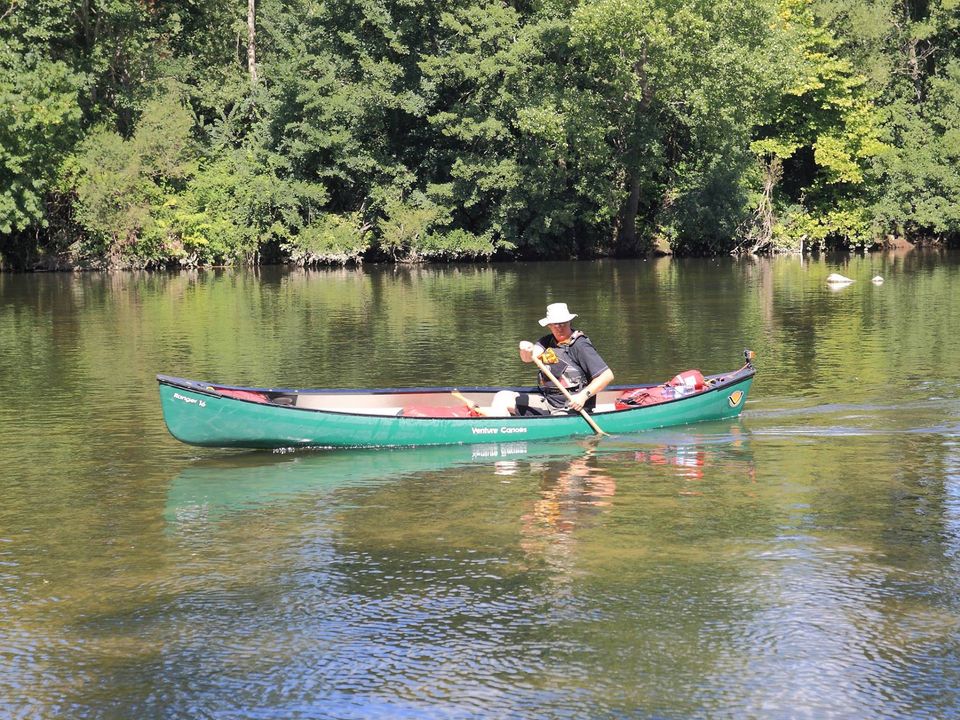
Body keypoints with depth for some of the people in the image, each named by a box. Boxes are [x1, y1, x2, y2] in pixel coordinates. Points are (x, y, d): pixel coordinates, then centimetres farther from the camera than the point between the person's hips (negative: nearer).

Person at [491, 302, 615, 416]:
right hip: (545, 400, 7)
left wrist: (584, 395, -22)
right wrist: (526, 351, -36)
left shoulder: (581, 346, -11)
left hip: (571, 407, -7)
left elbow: (607, 375, -14)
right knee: (502, 398, -2)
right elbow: (527, 358, -11)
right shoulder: (548, 341, 6)